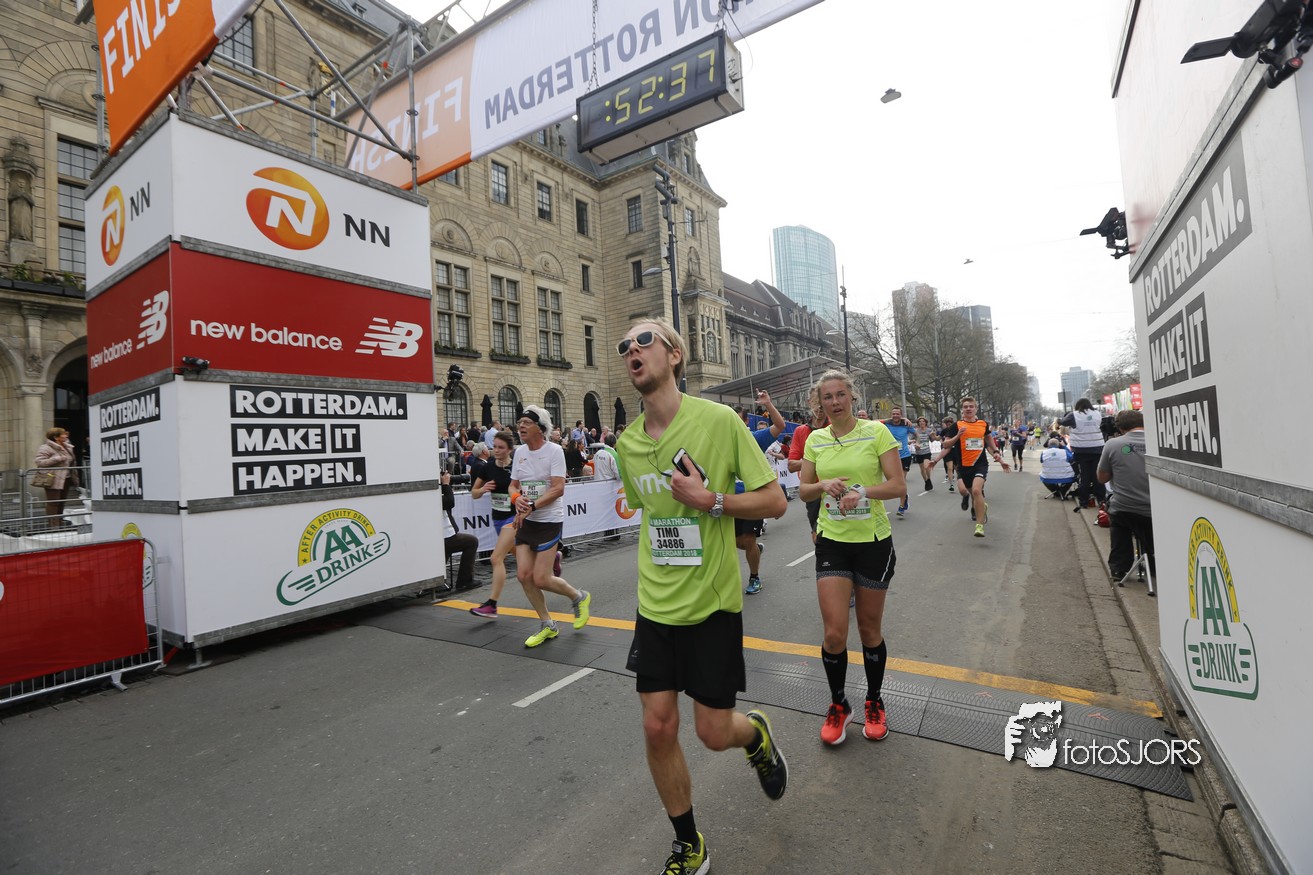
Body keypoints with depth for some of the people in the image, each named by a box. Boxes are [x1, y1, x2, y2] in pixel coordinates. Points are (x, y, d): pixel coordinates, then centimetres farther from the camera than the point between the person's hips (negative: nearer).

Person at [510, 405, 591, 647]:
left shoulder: (554, 450, -13)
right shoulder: (519, 451, 6)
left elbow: (558, 489, -19)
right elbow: (514, 485, 13)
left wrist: (532, 506, -24)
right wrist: (517, 499, -9)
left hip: (549, 521, -6)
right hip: (525, 521, 6)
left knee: (541, 579, -7)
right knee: (523, 574, 2)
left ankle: (579, 597, 24)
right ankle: (548, 626, 21)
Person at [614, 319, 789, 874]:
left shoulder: (719, 420, -14)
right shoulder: (627, 444, 1)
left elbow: (775, 501, -10)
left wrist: (710, 501, -23)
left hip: (712, 605, -4)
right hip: (655, 607, 4)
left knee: (714, 733, 6)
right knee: (658, 729, 8)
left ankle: (756, 733, 44)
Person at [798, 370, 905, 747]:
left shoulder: (877, 431, -6)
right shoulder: (815, 440, 3)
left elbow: (898, 486, -10)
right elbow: (803, 490, 7)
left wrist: (863, 492, -26)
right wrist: (825, 485, -14)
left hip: (874, 541, -1)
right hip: (832, 542, 2)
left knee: (870, 629, 12)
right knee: (834, 632, -3)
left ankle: (874, 703, 36)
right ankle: (838, 705, 23)